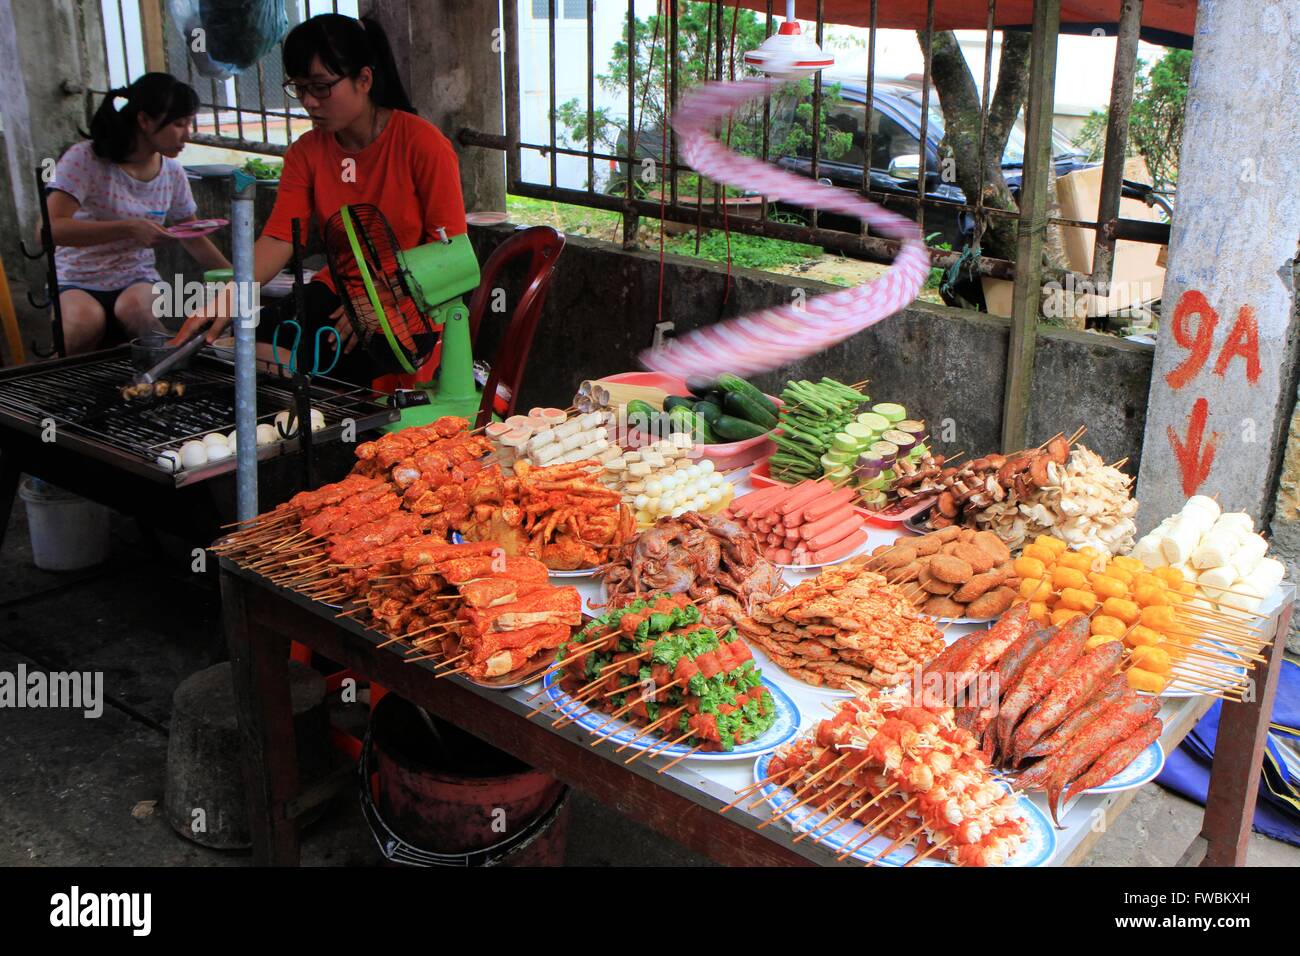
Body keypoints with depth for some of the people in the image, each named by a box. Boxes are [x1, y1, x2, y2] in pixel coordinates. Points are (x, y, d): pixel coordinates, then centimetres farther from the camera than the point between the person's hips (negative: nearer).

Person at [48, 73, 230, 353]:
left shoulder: (172, 172, 2)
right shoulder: (85, 159, -14)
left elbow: (194, 239, 16)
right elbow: (50, 228, -24)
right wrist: (129, 228, -30)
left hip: (138, 279, 3)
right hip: (78, 284, -2)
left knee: (133, 307, -35)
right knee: (86, 319, -37)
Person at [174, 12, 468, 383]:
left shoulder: (422, 143, -11)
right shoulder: (306, 153, 3)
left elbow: (449, 244, -12)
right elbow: (278, 239, -7)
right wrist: (226, 300, -25)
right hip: (338, 291, 5)